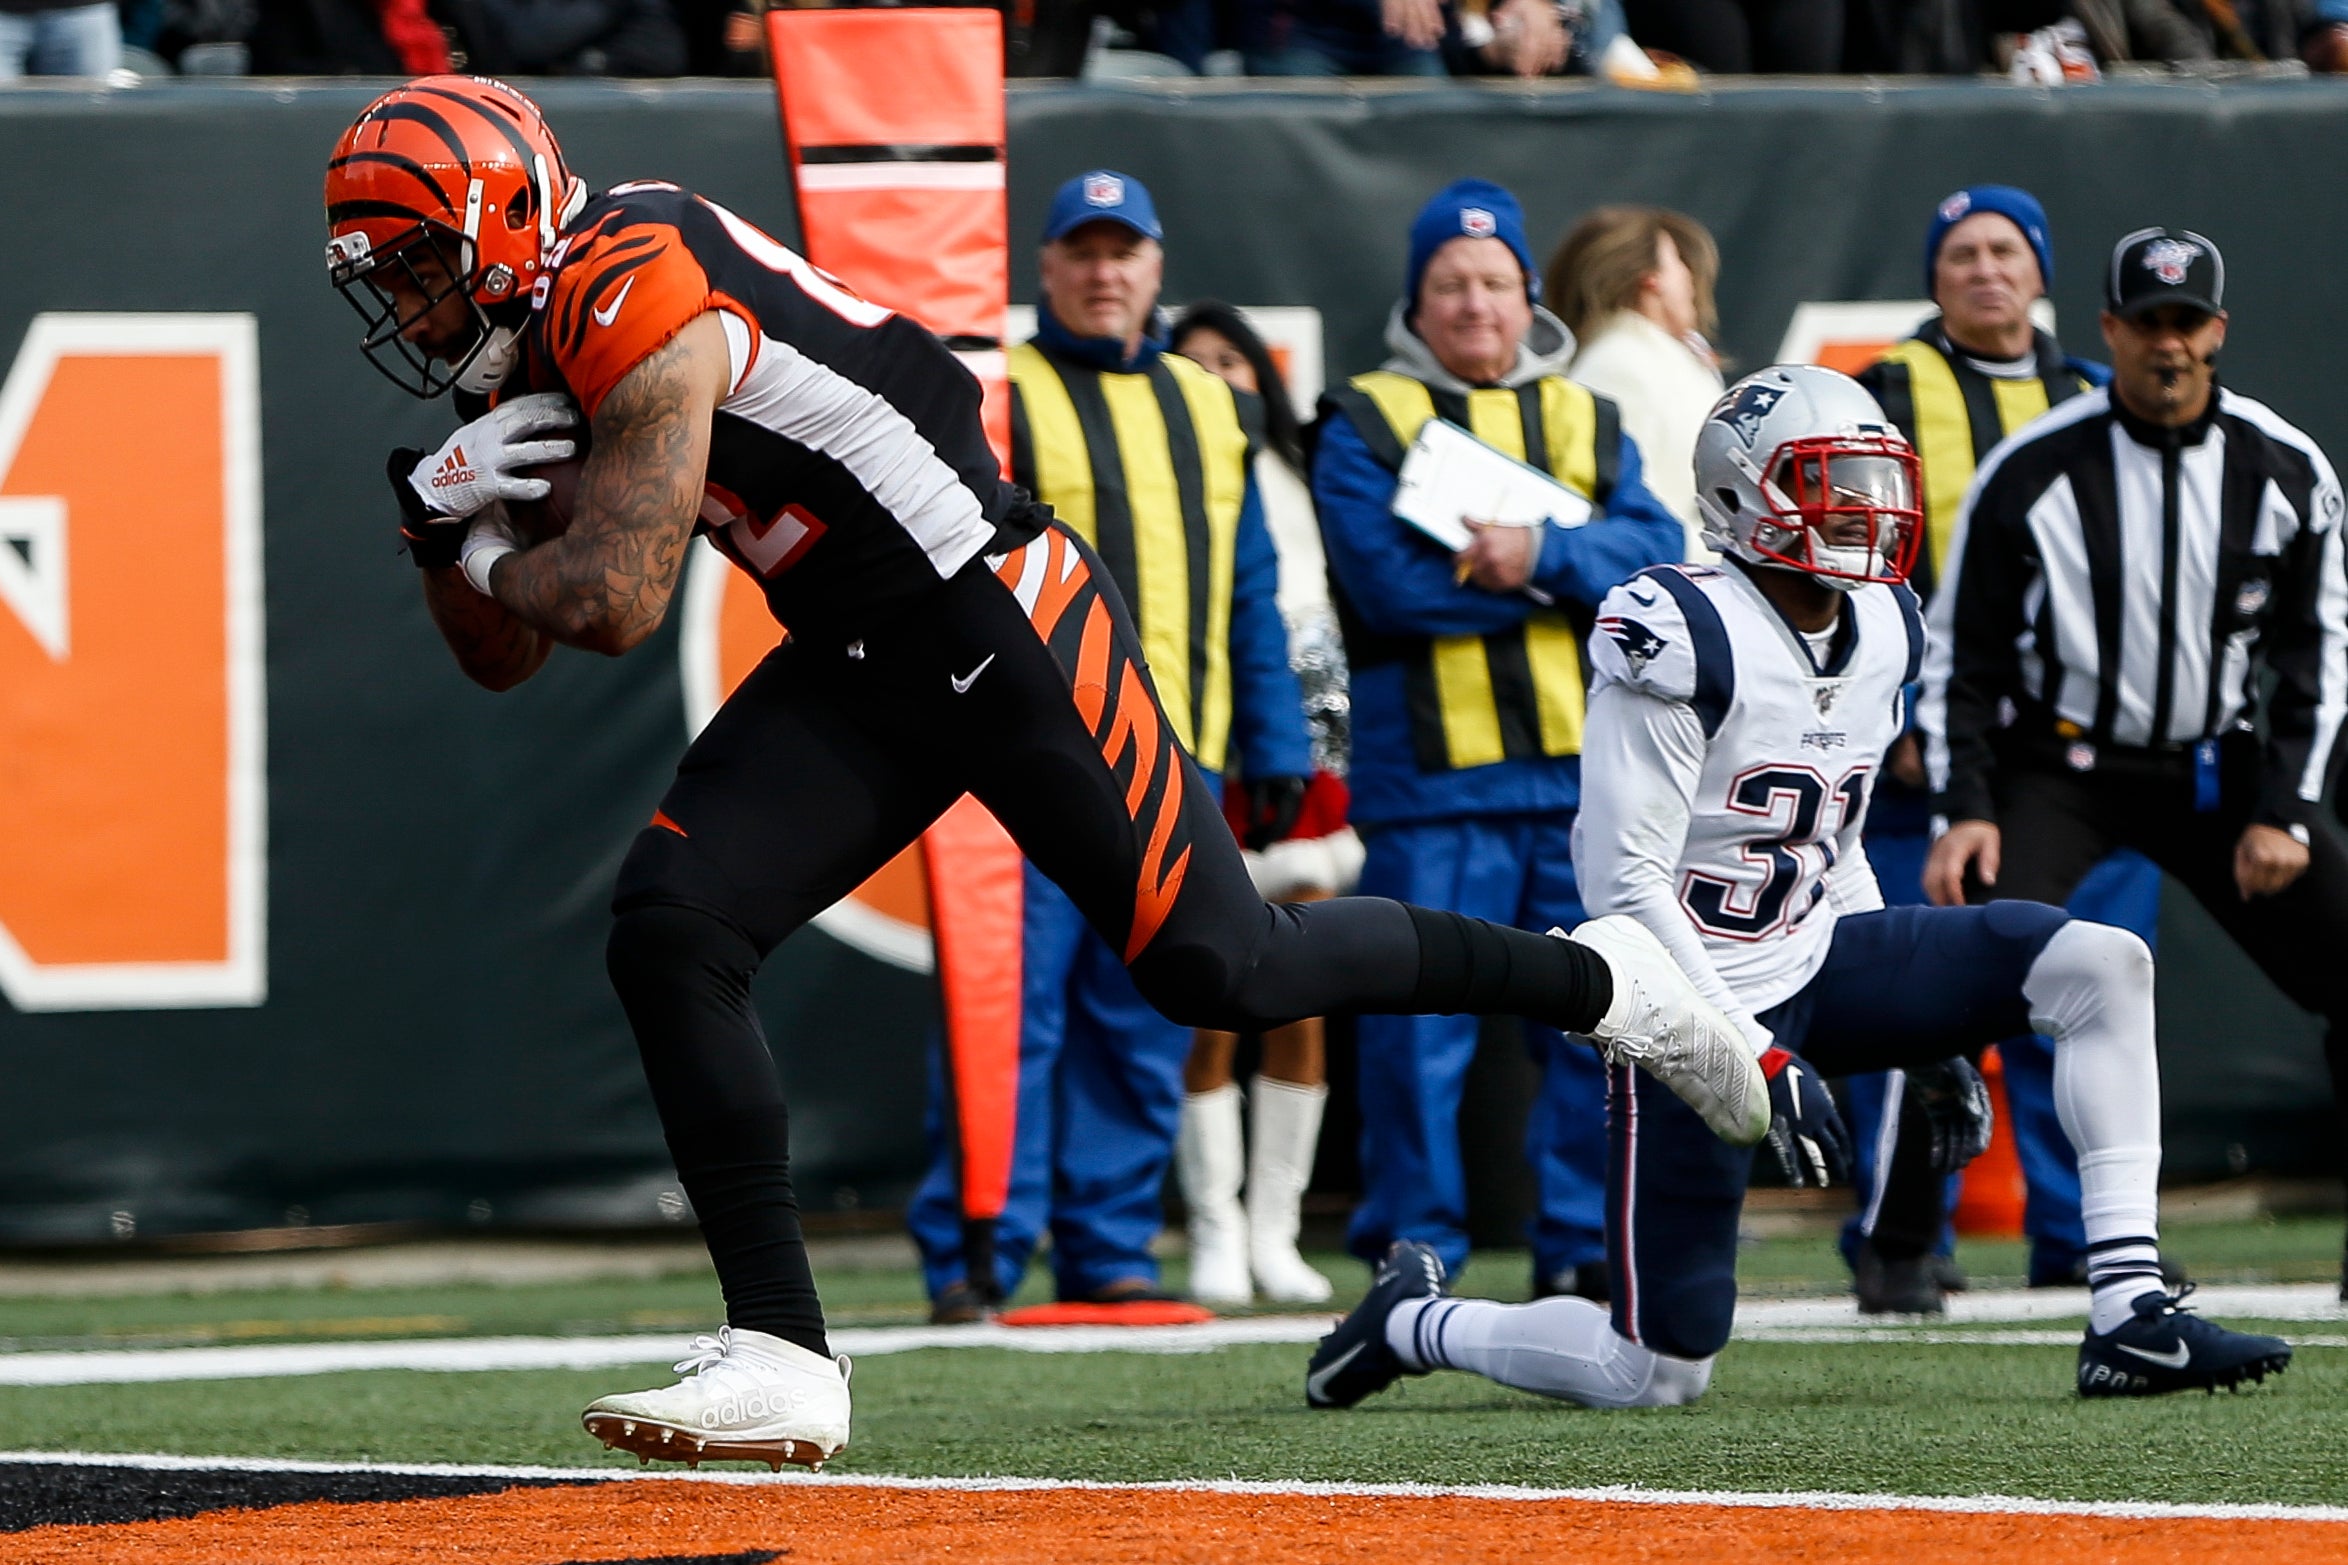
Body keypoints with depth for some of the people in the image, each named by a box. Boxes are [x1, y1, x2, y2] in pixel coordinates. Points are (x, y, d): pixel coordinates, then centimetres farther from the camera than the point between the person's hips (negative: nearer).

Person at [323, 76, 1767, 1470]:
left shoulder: (633, 288, -22)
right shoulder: (527, 365, 8)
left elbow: (615, 600, -27)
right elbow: (503, 655, 14)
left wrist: (494, 555, -6)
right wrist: (443, 518, -5)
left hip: (1001, 617, -9)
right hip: (858, 673, 9)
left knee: (1220, 970, -1)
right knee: (669, 930, -8)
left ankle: (1596, 978, 21)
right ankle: (781, 1357, -6)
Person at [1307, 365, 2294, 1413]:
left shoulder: (1882, 633, 6)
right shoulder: (1685, 639, -19)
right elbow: (1623, 882, -20)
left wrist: (1922, 1030, 13)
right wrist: (1760, 1060, -23)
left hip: (1815, 961, 7)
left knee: (2105, 965, -10)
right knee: (1659, 1375, -8)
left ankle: (2132, 1317, -13)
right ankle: (1411, 1320, 21)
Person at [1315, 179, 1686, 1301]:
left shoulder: (1586, 422, 17)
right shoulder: (1364, 426, 5)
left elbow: (1655, 556, 1)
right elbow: (1387, 579, -11)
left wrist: (1542, 554, -17)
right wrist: (1570, 579, -6)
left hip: (1583, 776, 4)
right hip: (1431, 784, -4)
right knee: (1420, 1030, -4)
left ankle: (1583, 1249, 13)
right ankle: (1411, 1249, 5)